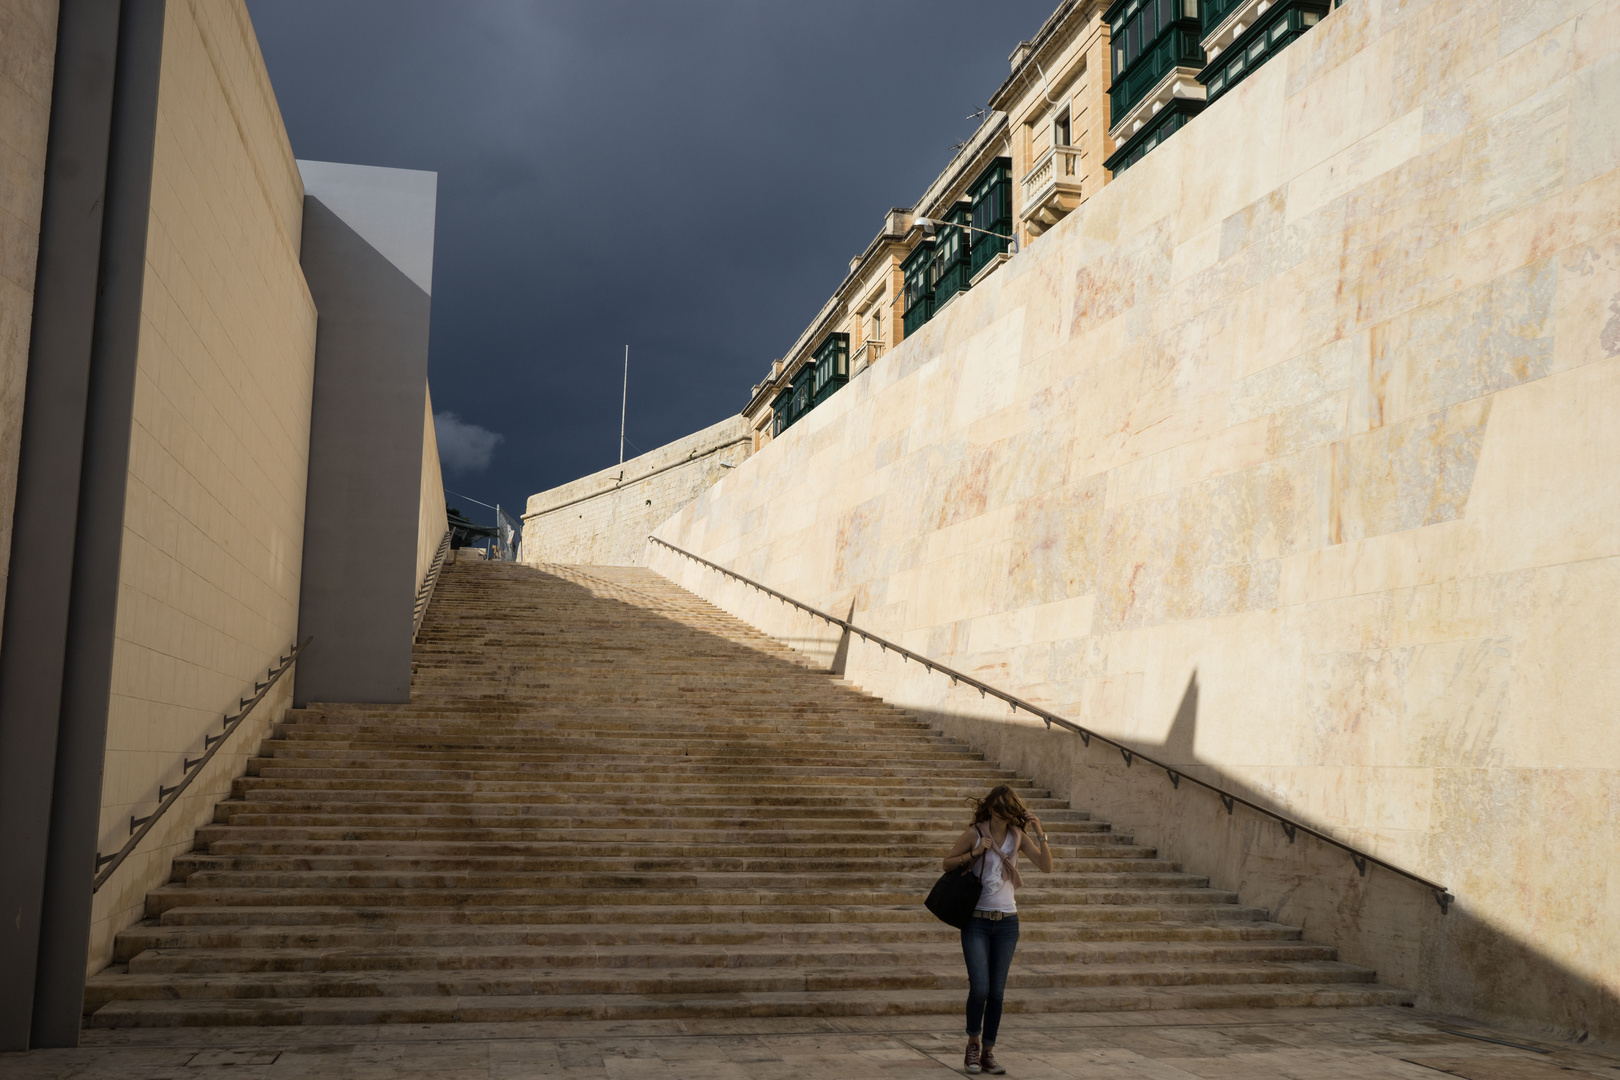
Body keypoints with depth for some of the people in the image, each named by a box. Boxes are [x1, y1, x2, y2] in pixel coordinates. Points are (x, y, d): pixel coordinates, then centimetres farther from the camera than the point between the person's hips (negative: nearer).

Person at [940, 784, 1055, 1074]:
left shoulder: (1018, 836, 2)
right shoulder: (975, 833, -6)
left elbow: (1046, 867, -5)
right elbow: (947, 863, 2)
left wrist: (1040, 834, -16)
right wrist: (974, 854, -14)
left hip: (1006, 921, 3)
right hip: (976, 921, -3)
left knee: (997, 991, 5)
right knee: (979, 988, -11)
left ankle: (988, 1052, 17)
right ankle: (973, 1042, 14)